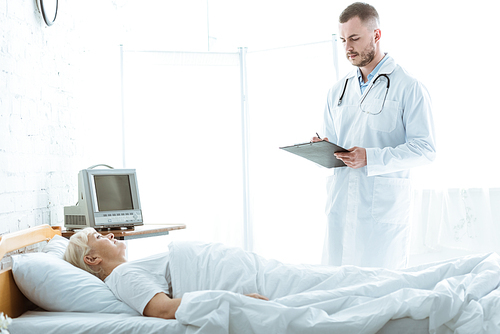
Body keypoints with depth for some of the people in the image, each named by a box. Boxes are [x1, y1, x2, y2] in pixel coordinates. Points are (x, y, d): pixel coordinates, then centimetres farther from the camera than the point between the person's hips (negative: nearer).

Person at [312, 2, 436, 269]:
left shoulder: (408, 87, 0)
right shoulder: (338, 91, 17)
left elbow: (425, 148, -7)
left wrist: (371, 158, -19)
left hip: (383, 206, -5)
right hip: (340, 205, 5)